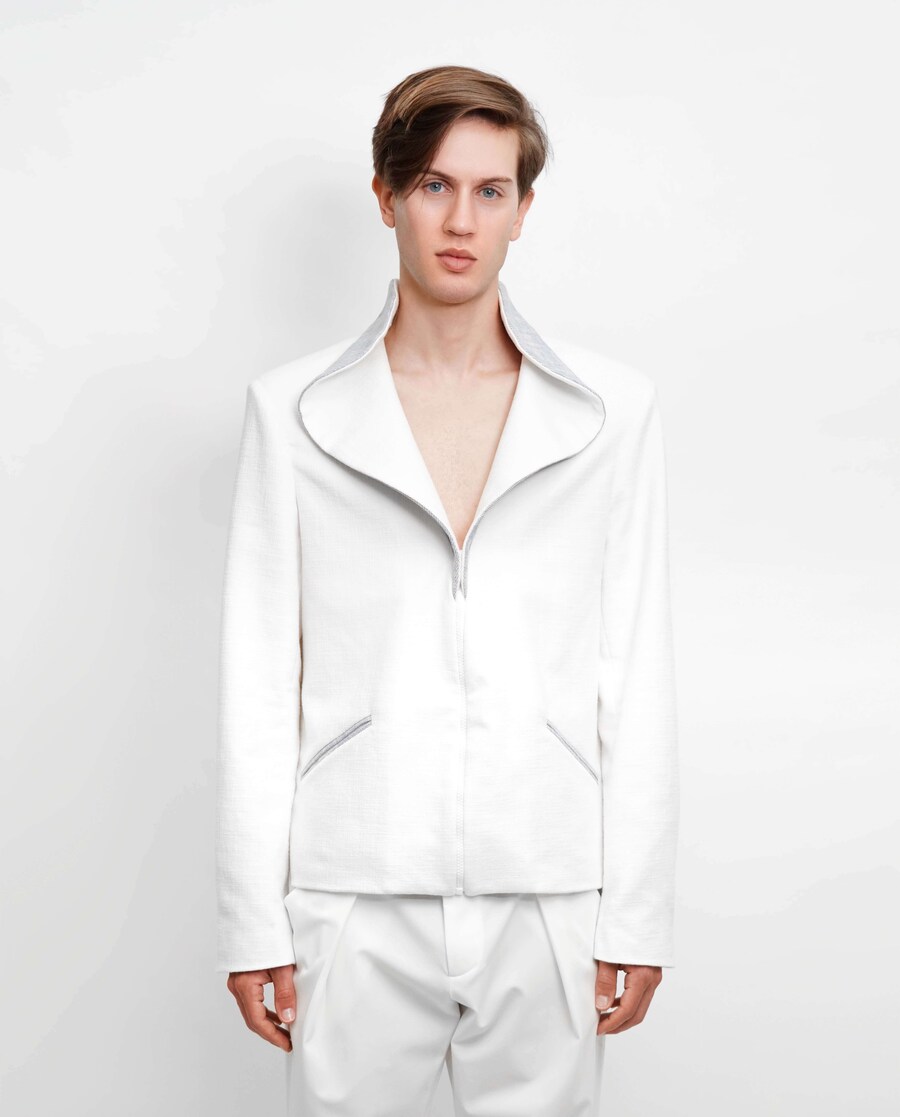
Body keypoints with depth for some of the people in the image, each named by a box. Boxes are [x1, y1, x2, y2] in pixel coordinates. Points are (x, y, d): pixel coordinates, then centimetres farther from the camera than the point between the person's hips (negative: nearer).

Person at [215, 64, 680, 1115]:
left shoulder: (613, 408, 4)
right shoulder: (292, 408, 2)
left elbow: (638, 673, 4)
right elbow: (258, 678, 2)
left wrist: (638, 915, 2)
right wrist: (252, 922, 1)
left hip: (549, 901, 1)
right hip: (358, 901, 0)